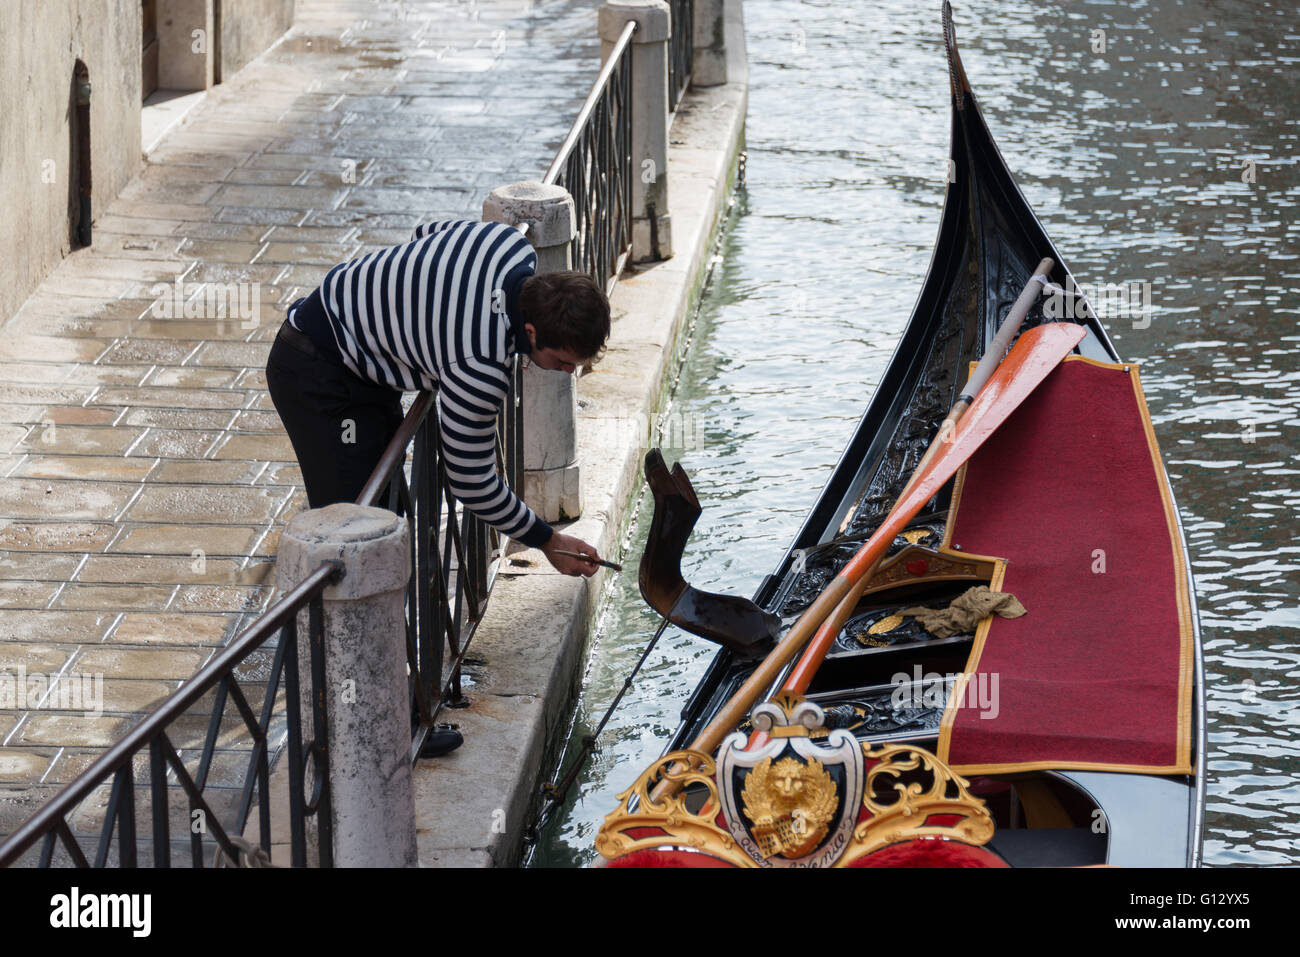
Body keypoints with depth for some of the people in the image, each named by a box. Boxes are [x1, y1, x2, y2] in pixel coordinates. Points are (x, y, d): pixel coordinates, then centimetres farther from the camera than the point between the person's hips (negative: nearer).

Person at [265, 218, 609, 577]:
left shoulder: (513, 243, -14)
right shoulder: (479, 368, -35)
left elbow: (427, 232, 10)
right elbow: (472, 482, -22)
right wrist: (548, 542, -11)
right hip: (315, 372, -10)